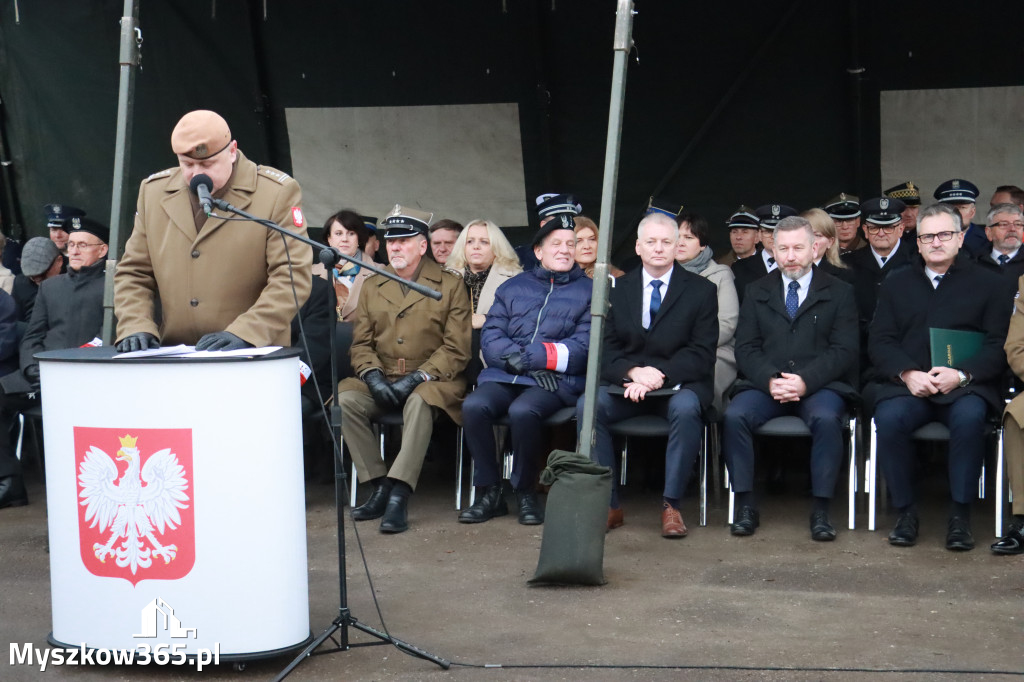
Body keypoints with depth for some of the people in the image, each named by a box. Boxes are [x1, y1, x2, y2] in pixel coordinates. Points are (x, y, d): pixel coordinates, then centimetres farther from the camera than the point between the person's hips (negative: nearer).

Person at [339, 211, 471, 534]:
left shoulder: (450, 285, 4)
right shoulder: (372, 287, 16)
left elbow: (456, 350, -4)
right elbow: (361, 344, 12)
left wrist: (416, 378, -15)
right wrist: (373, 376, -9)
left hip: (431, 381, -4)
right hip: (381, 379, 4)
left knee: (419, 402, -37)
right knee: (344, 399, -25)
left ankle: (399, 495, -37)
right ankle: (380, 486, -18)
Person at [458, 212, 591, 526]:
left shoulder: (588, 291, 12)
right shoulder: (512, 288, 20)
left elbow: (582, 347, -1)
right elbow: (490, 338, 9)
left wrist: (529, 356, -10)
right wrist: (523, 362, -10)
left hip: (558, 381, -3)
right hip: (505, 378, 3)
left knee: (523, 411, -34)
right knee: (474, 406, -27)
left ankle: (526, 492, -13)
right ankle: (489, 492, -13)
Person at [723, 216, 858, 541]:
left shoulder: (839, 292, 10)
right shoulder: (757, 292, 16)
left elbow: (844, 351, -1)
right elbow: (746, 348, 7)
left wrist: (805, 381, -17)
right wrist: (769, 380, -14)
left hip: (819, 386, -2)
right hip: (765, 385, 2)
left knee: (826, 418, -35)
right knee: (734, 415, -28)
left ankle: (820, 509, -25)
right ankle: (745, 505, -20)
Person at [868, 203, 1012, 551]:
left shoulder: (989, 283, 13)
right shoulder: (896, 283, 19)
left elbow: (999, 345, 3)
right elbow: (879, 341, 9)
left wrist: (961, 375, -14)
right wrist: (907, 374, -10)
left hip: (965, 386, -1)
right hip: (906, 384, 2)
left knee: (969, 417, -35)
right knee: (889, 417, -31)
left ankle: (960, 515, -23)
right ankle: (905, 512, -16)